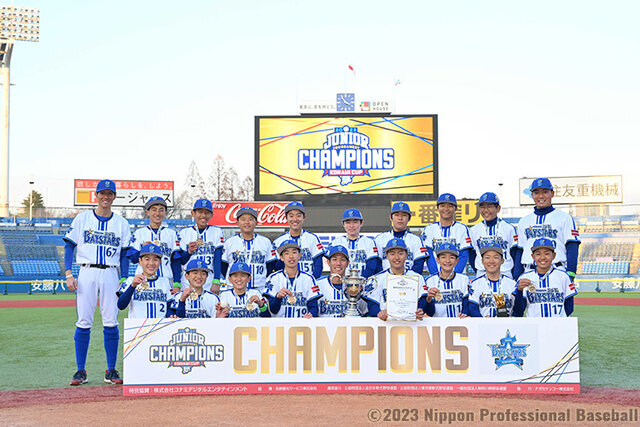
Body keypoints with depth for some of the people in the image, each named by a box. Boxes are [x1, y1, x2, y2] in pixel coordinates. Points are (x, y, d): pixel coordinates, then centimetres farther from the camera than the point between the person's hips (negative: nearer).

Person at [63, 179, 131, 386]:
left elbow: (125, 254, 10)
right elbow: (69, 246, 4)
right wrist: (68, 275, -6)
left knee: (111, 322, -2)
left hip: (110, 274, 1)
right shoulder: (82, 218, 7)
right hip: (87, 273, -1)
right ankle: (81, 371, 4)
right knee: (83, 322, -3)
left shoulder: (121, 223, 11)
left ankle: (111, 371, 6)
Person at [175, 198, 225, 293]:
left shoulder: (217, 232, 6)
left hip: (210, 283, -1)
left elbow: (218, 259, -2)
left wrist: (216, 283, -13)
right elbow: (181, 261, 8)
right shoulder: (184, 232, 9)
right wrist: (189, 251, -13)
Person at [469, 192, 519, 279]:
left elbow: (515, 255, 4)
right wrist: (478, 271, 0)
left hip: (505, 275, -1)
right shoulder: (474, 231, 9)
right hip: (481, 276, 1)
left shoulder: (509, 229, 4)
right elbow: (471, 255, 12)